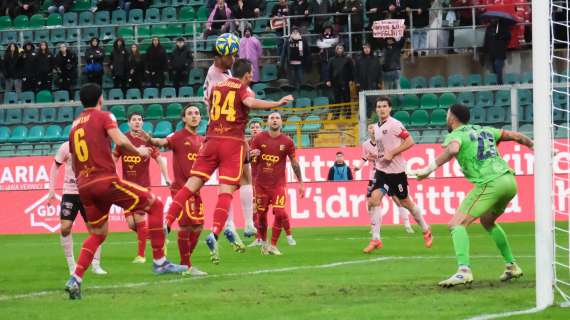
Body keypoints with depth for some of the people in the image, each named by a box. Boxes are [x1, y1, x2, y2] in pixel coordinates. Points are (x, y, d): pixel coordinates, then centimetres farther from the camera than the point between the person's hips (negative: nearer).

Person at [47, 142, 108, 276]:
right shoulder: (66, 147, -5)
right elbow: (55, 168, 7)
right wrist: (51, 190, 2)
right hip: (70, 193, -1)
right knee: (65, 228, -9)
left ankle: (96, 265, 8)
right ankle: (71, 264, 4)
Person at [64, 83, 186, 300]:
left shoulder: (75, 125, 20)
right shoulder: (104, 117, 2)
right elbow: (120, 141, -16)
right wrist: (139, 151, 1)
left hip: (84, 186, 7)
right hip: (106, 180, -7)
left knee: (98, 234, 21)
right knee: (155, 205, 3)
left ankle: (75, 280, 5)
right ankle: (159, 262, -3)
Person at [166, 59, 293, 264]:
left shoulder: (216, 87, 17)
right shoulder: (244, 89, 0)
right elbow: (250, 102, -21)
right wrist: (278, 103, -22)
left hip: (212, 140, 4)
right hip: (233, 143, -4)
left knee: (192, 184, 4)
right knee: (226, 192, -7)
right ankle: (215, 234, -22)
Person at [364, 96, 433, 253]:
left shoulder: (395, 125, -12)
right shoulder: (376, 127, 10)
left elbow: (410, 141, -16)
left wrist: (392, 153, -20)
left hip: (396, 171, -6)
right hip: (381, 170, 6)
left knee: (405, 202, 6)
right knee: (374, 199, -11)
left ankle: (426, 230, 28)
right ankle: (376, 240, -8)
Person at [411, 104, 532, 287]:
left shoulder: (455, 136, 2)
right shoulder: (484, 131, 23)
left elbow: (452, 150, -22)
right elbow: (516, 136, 28)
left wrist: (429, 169, -25)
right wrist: (534, 147, 44)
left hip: (489, 184, -8)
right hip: (509, 181, 8)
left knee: (457, 224, -10)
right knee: (487, 221, 32)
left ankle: (464, 270, -30)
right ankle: (512, 266, 33)